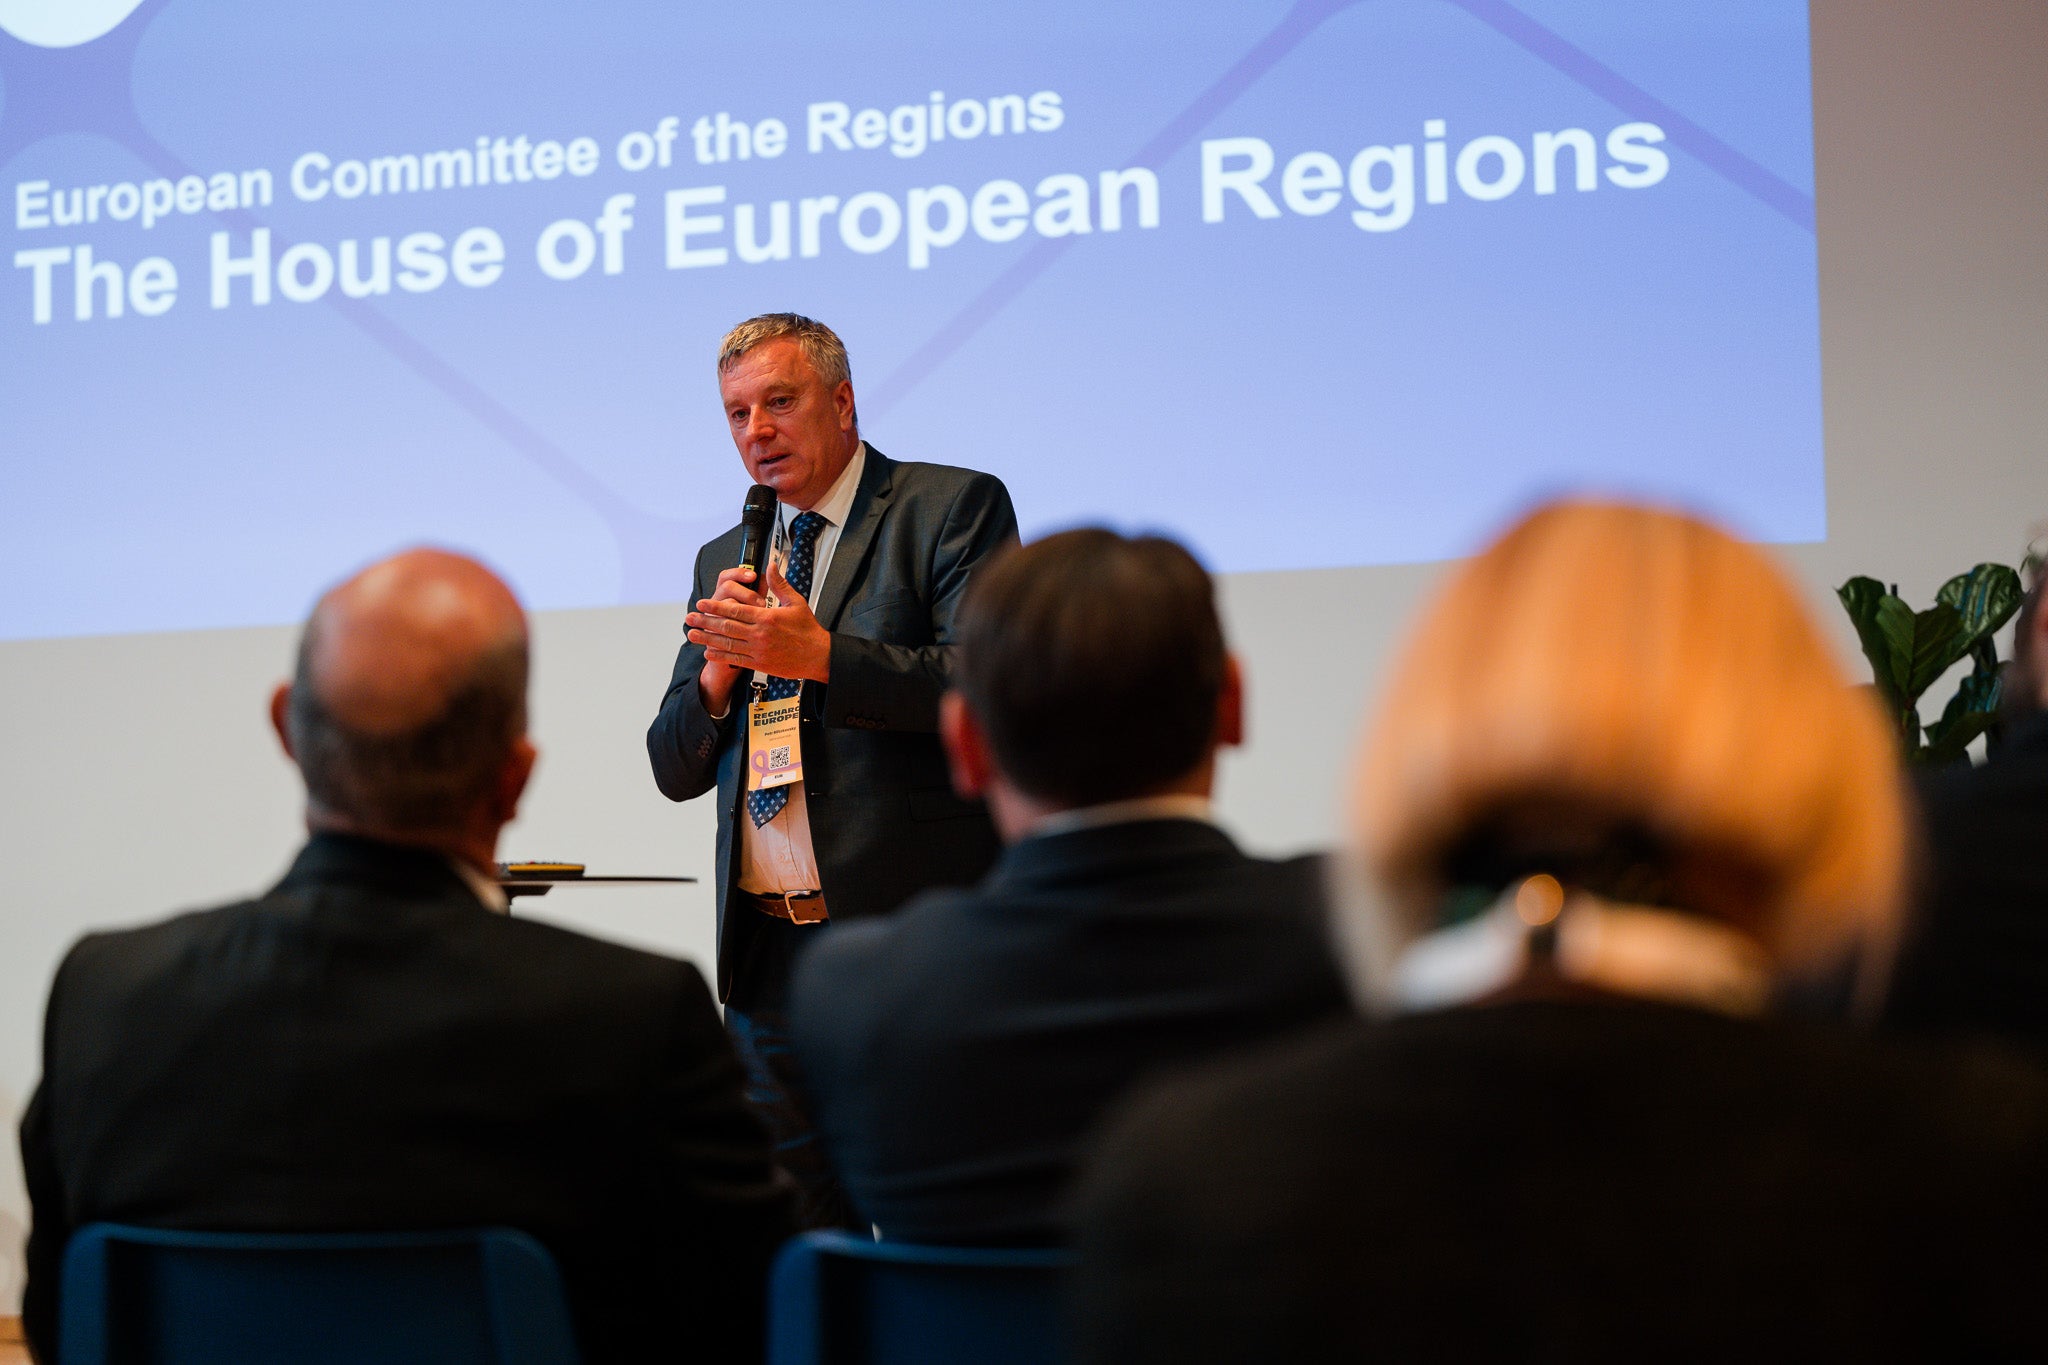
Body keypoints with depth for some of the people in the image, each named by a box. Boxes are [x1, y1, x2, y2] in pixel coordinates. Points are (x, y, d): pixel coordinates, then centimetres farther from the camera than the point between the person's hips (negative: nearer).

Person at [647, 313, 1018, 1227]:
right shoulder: (724, 561, 19)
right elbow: (676, 770, 17)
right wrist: (719, 673, -3)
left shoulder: (953, 507, 1)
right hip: (768, 947, 6)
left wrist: (820, 655, -21)